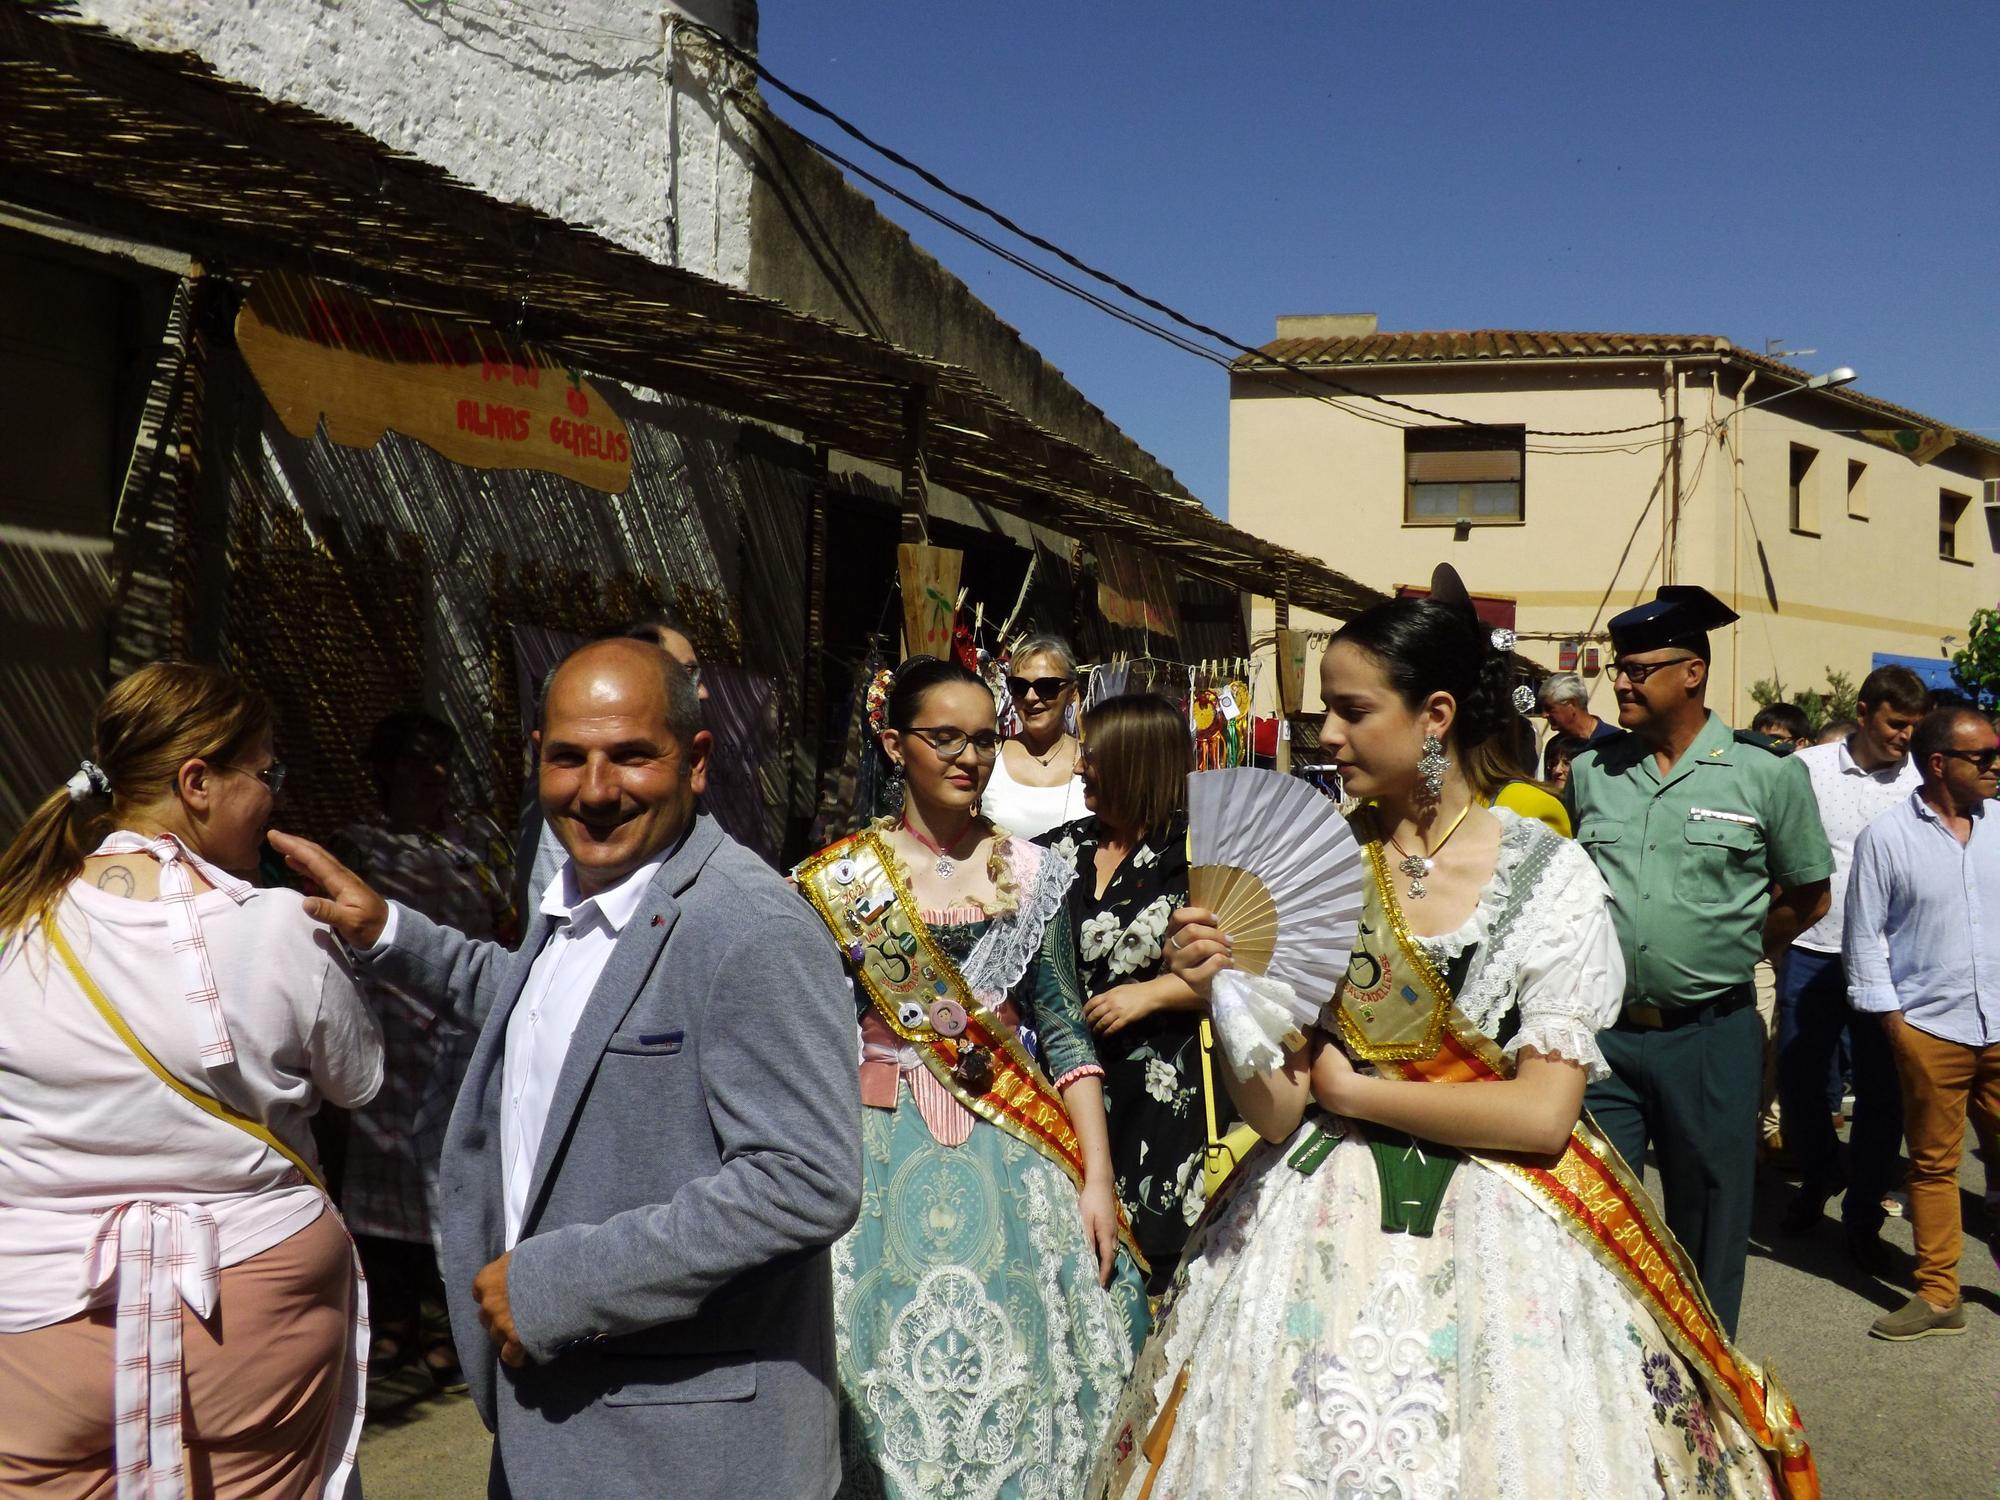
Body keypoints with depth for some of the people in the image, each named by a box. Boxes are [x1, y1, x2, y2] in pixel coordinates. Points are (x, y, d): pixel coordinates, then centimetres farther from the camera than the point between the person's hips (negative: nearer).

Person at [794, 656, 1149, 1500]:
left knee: (1017, 1373, 5)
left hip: (1014, 1155, 1)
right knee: (895, 1374, 5)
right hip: (883, 1157, -1)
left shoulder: (1031, 873, 3)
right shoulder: (838, 878, -1)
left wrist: (1097, 1179, -5)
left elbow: (1067, 1036, 2)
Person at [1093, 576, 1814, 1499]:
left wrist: (1351, 1091, -9)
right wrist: (1222, 996, -21)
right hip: (1322, 1224, 2)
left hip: (1496, 1232, -2)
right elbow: (1274, 1112, -4)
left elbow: (1541, 1114, -13)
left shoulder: (1549, 875, -9)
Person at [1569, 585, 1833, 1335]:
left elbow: (1807, 899, 6)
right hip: (1603, 1031, 2)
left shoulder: (1768, 777, -3)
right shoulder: (1587, 774, 4)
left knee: (1708, 1224, 12)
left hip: (1712, 1037, -2)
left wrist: (1727, 957, 8)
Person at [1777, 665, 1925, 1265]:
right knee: (1799, 1080, 9)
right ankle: (1818, 1177, 35)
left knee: (1882, 1092, 5)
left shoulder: (1921, 783, 1)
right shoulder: (1809, 767, 0)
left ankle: (1863, 1216, 21)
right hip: (1812, 951, 0)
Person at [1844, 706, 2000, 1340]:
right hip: (1930, 1029, -2)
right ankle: (1937, 1296, 19)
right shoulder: (1885, 837, -4)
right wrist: (1890, 1015, -3)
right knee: (1933, 1164, 9)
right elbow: (1864, 935, -1)